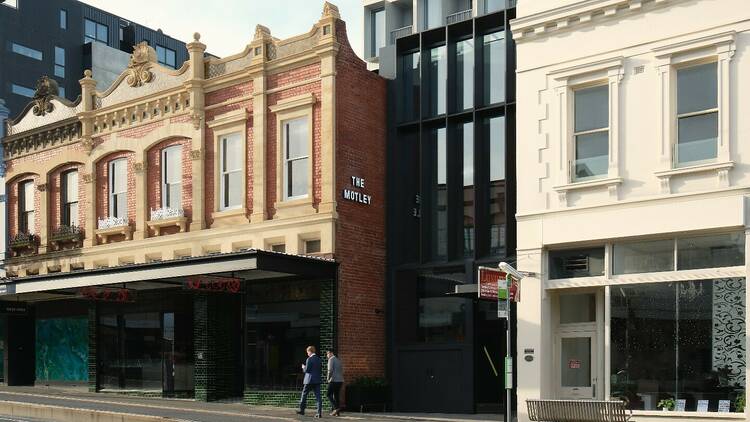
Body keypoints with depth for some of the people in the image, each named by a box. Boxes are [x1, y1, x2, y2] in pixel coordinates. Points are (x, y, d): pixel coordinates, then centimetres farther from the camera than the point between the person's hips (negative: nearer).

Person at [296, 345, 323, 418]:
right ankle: (320, 413, -6)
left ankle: (302, 410, 22)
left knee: (304, 395, 11)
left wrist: (303, 367, 6)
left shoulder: (309, 359, -11)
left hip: (309, 380, -6)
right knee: (318, 396, 0)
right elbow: (321, 371, 12)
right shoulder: (319, 359, 9)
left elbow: (306, 370, -13)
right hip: (317, 380, 6)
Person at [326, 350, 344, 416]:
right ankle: (338, 412, 6)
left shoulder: (331, 359, -6)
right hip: (340, 380, 8)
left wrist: (328, 378, -5)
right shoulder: (339, 360, 19)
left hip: (334, 381, -8)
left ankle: (336, 408, -17)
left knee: (329, 395, -2)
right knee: (337, 396, 9)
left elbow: (330, 370, -16)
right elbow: (342, 371, 20)